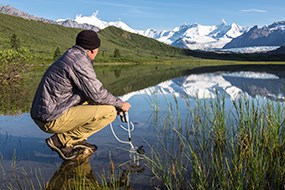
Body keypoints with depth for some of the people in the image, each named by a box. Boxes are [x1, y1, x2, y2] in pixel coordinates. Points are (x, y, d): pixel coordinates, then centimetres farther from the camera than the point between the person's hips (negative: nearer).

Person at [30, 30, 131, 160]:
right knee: (109, 111, -11)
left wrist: (116, 104, 20)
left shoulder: (70, 56, 17)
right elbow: (97, 94, -15)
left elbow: (91, 91, 23)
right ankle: (62, 140, -7)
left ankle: (77, 140, 8)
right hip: (52, 119, -10)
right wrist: (120, 104, 1)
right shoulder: (79, 61, -14)